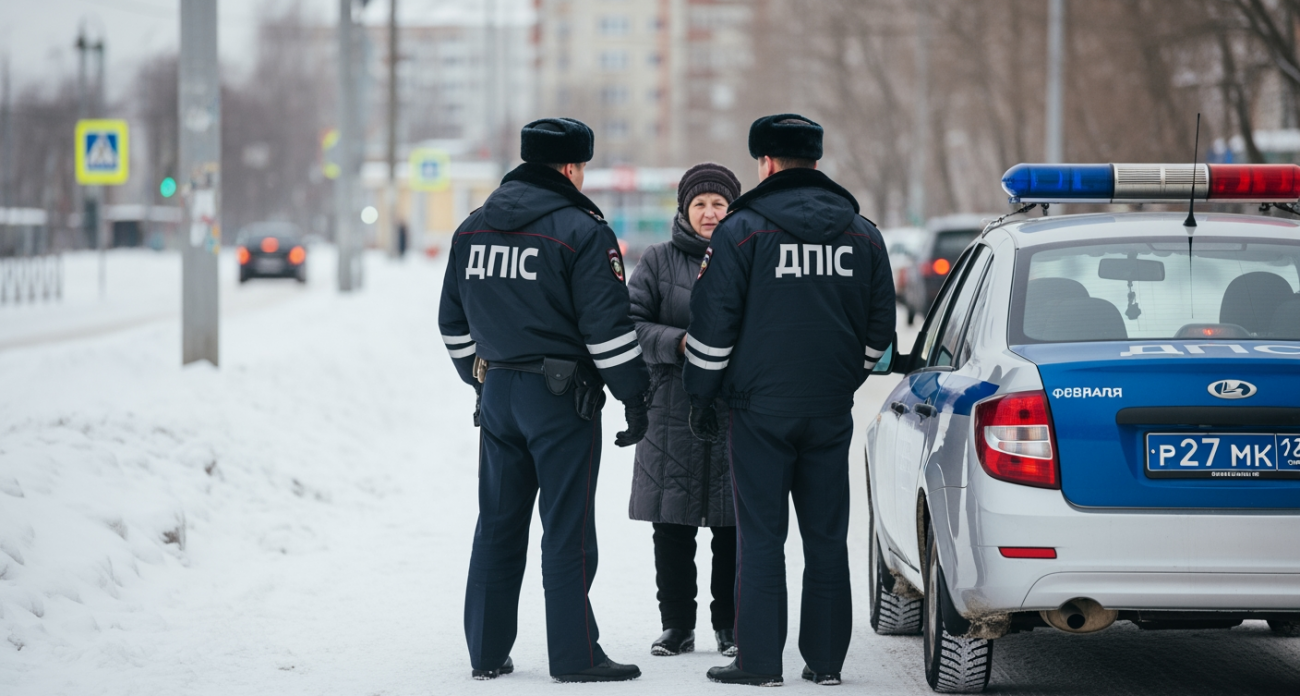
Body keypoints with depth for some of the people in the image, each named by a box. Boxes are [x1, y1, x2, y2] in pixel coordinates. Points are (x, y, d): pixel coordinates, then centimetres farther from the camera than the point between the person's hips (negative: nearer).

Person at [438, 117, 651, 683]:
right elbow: (608, 325, -14)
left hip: (497, 395, 6)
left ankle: (487, 652, 15)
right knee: (568, 530, -2)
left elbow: (454, 323, 17)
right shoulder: (581, 231, -11)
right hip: (561, 400, -6)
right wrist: (635, 396, -7)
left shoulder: (472, 229, 10)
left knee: (497, 526, 12)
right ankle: (575, 654, 0)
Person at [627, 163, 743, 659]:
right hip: (673, 410, 0)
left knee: (732, 526, 2)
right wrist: (680, 343, -14)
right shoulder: (660, 261, 6)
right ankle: (677, 625, 13)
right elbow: (632, 324, 0)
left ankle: (730, 624, 13)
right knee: (673, 527, 3)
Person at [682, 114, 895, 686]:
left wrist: (702, 396, 3)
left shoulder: (743, 230, -6)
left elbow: (713, 324, -7)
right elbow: (879, 325, 13)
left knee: (761, 537, 0)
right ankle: (825, 660, 10)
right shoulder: (862, 234, 8)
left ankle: (758, 660, -1)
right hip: (831, 412, 4)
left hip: (760, 408, -4)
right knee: (826, 537, 8)